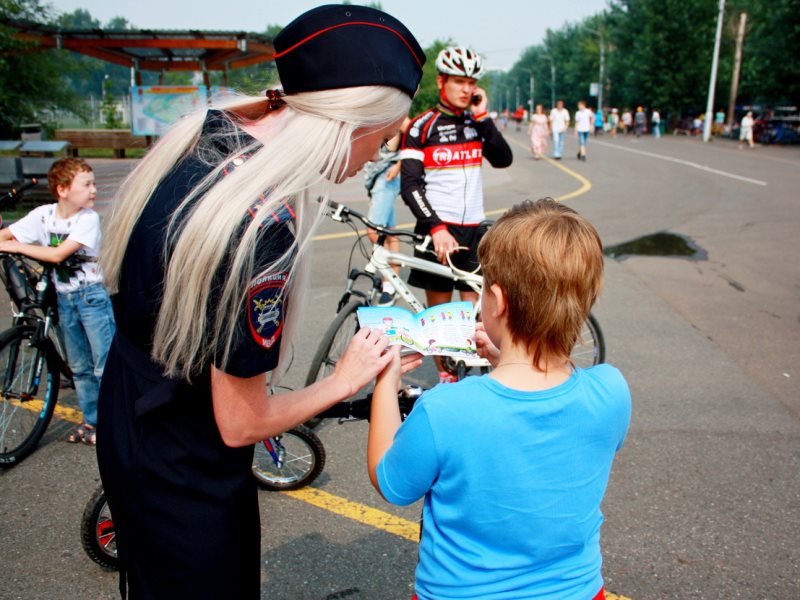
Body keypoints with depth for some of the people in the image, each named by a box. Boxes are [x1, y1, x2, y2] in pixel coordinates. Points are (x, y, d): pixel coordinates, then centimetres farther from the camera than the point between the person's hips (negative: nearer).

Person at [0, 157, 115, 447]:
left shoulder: (88, 218, -15)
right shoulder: (43, 215, -4)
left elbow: (58, 254, -22)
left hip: (92, 296, -4)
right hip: (64, 298, 4)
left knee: (105, 365, -4)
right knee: (79, 366, 14)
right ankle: (92, 421, 27)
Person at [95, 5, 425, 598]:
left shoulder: (201, 132, -8)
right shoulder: (263, 225, -35)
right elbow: (241, 424, -24)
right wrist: (344, 380, -9)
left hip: (129, 419, 8)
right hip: (185, 477, -8)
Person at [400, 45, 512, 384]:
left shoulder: (477, 122, 10)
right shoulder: (422, 126, -3)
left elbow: (503, 159, -5)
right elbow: (410, 185, -11)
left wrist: (482, 117, -10)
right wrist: (436, 228, -22)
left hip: (472, 228, 3)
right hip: (437, 228, -3)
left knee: (471, 306, 4)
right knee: (439, 308, 4)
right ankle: (445, 376, 17)